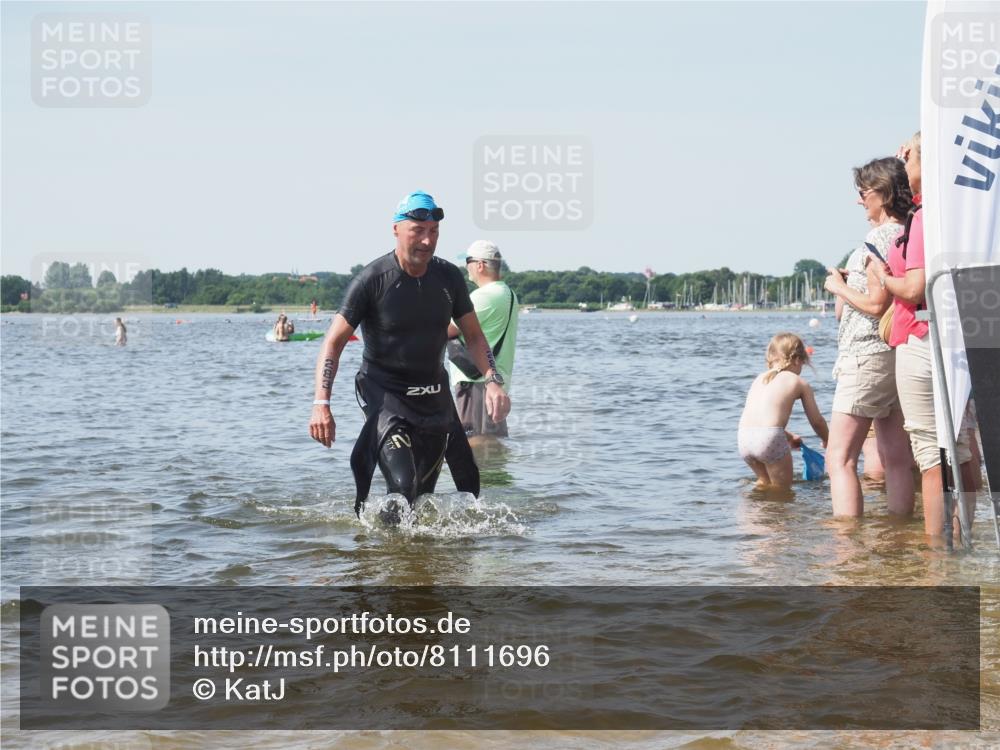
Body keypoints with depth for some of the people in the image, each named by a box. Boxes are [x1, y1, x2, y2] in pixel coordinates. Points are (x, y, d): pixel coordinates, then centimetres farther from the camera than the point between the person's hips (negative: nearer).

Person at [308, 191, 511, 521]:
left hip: (434, 394, 5)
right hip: (384, 392, -5)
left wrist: (493, 380, -8)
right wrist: (321, 403, -23)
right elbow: (334, 342, -11)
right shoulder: (372, 280, -13)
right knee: (403, 485, -22)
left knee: (425, 492, 6)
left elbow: (473, 336, 9)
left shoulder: (449, 277, 0)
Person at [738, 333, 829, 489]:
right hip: (769, 438, -6)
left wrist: (789, 437, 46)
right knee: (782, 488, 10)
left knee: (765, 481, 29)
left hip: (743, 439, 6)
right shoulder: (800, 383, 11)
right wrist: (827, 441, 42)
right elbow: (816, 421, 21)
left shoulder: (759, 378, 25)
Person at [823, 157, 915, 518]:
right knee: (896, 459, 11)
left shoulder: (881, 236, -14)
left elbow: (876, 303, -20)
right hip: (897, 355, 10)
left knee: (840, 459, -10)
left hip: (868, 355, -10)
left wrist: (839, 287, -5)